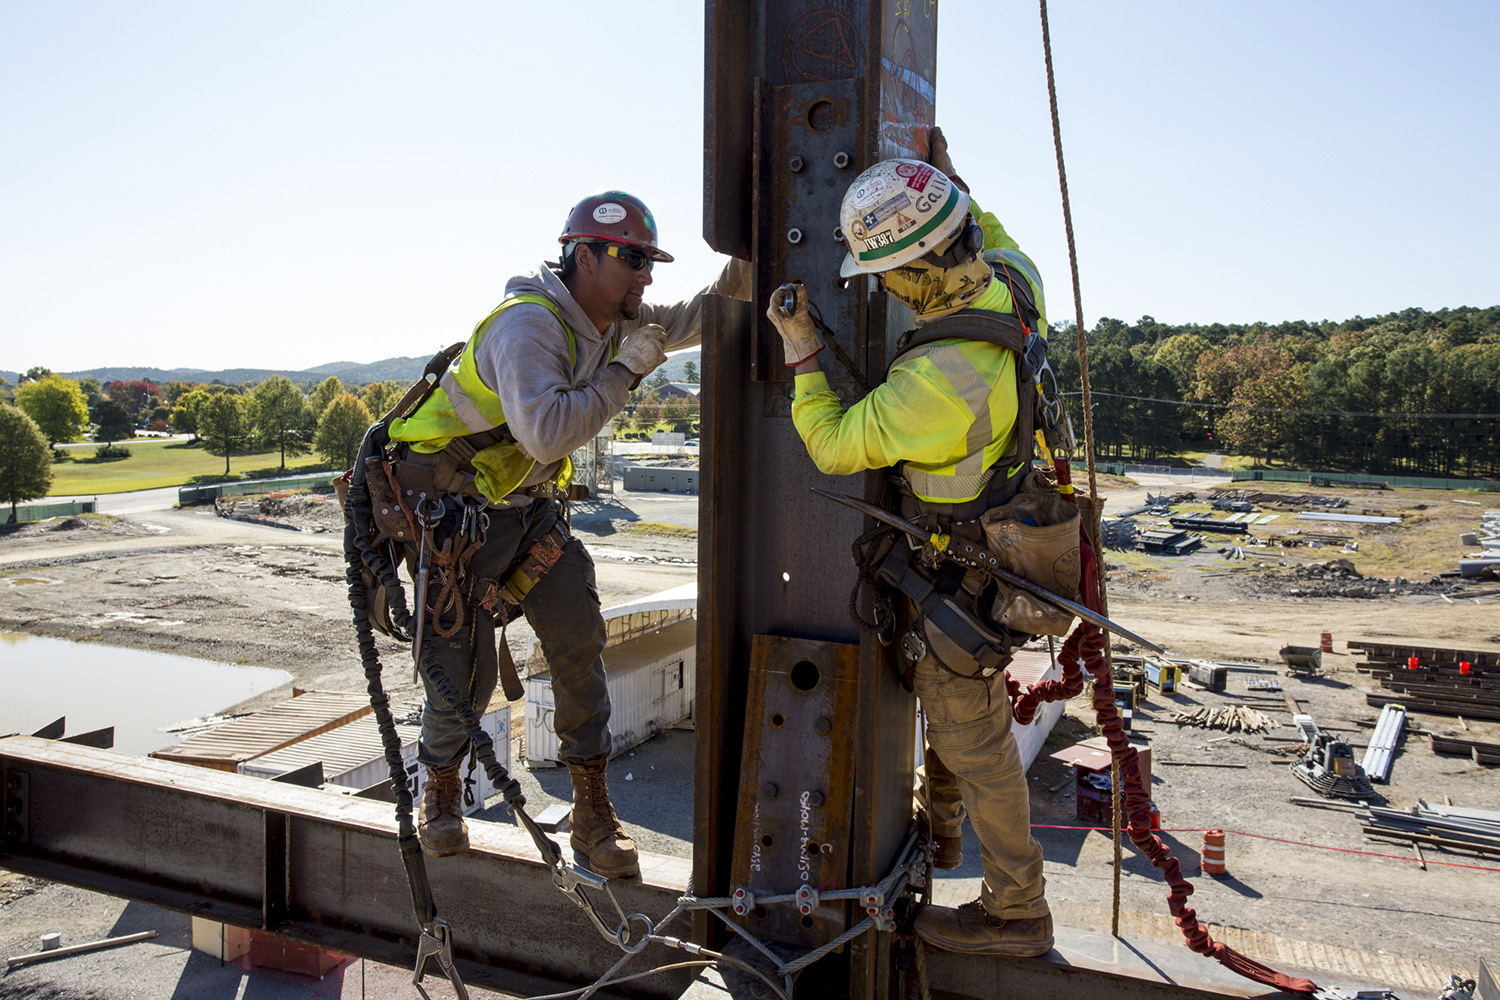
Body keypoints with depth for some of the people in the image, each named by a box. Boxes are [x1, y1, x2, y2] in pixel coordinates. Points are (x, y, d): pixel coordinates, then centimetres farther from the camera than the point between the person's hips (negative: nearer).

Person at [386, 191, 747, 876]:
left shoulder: (614, 322, 1)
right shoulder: (529, 324, -26)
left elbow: (692, 320, 10)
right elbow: (546, 435, -39)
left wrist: (744, 270, -9)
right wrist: (624, 372, -30)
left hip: (529, 507, 7)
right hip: (453, 508, -7)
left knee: (579, 642, -1)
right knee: (463, 667, -2)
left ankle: (593, 813, 11)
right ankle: (441, 792, 28)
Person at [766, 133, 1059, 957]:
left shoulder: (940, 379, -37)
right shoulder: (1012, 284, -10)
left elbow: (833, 446, -23)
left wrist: (802, 352, -15)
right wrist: (953, 184, 15)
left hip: (958, 568, -9)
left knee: (971, 734, 7)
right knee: (952, 694, 27)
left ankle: (1015, 910, 26)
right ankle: (938, 831, 50)